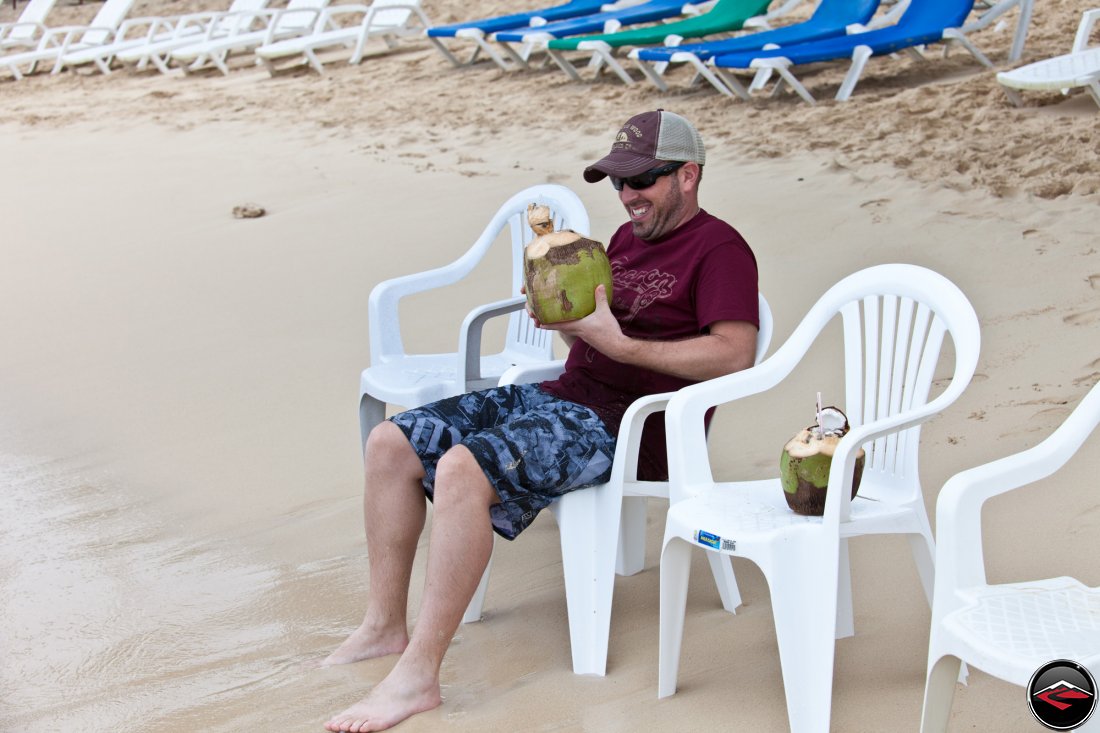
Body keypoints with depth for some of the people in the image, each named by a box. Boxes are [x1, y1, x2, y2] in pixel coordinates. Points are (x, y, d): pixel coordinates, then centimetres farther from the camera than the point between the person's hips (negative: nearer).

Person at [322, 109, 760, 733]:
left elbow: (735, 355, -20)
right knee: (391, 444, -3)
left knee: (462, 469, -32)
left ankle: (418, 676, -28)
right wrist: (562, 313, 1)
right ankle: (386, 626, 6)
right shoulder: (629, 237, 21)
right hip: (559, 395, 10)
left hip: (620, 426, -10)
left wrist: (619, 345, -22)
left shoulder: (720, 250, -6)